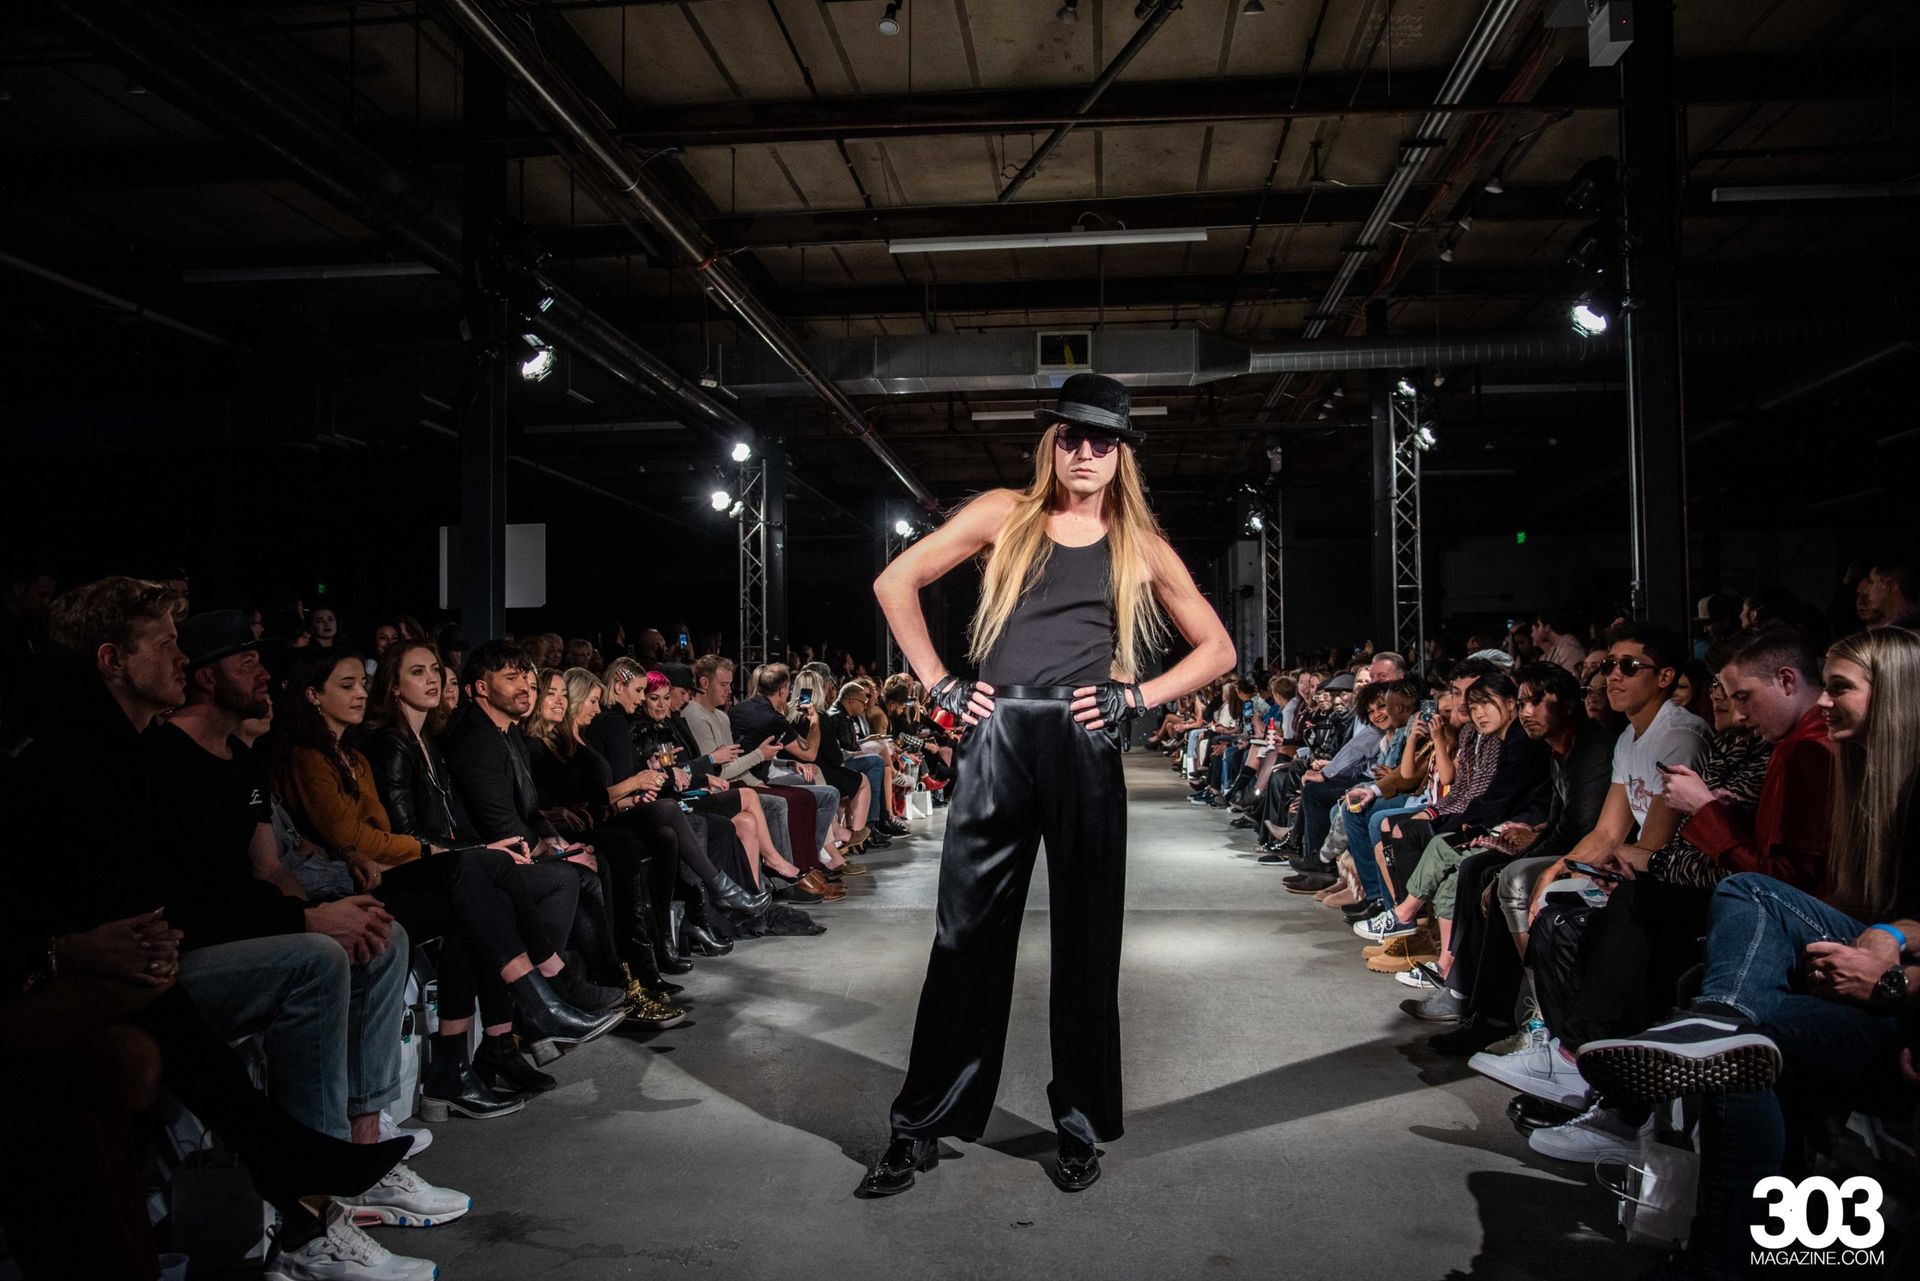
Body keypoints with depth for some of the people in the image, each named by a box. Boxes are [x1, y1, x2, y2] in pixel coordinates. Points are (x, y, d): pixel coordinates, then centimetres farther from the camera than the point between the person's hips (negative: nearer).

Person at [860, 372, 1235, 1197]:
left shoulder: (1140, 547, 11)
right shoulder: (1006, 514, 9)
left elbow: (1217, 649, 14)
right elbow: (895, 583, 8)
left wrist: (1136, 698, 1)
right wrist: (939, 683, 1)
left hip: (1083, 749, 1)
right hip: (995, 742, 0)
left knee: (1086, 941, 8)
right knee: (966, 935, 5)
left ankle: (1081, 1128, 24)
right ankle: (921, 1127, 17)